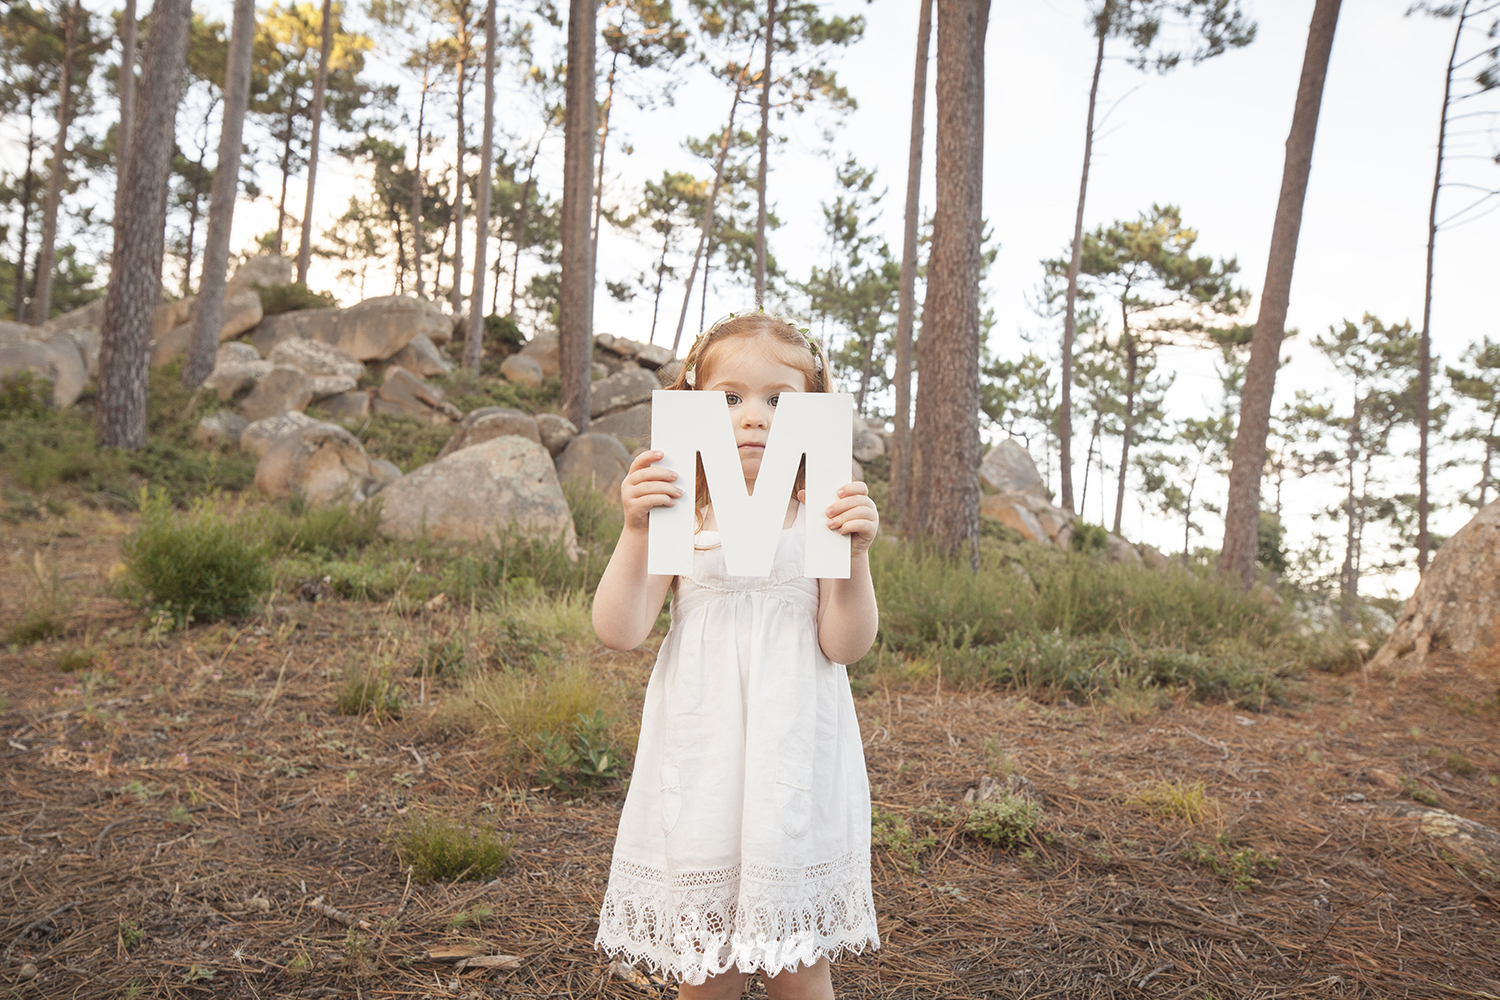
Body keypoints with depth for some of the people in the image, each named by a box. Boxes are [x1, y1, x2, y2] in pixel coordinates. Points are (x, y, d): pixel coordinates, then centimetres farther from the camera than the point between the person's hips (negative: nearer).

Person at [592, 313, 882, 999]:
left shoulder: (821, 518, 0)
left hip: (795, 764, 0)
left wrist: (855, 554, -21)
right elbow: (619, 631, -8)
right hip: (703, 762, 1)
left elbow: (846, 646, -6)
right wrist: (636, 530, -19)